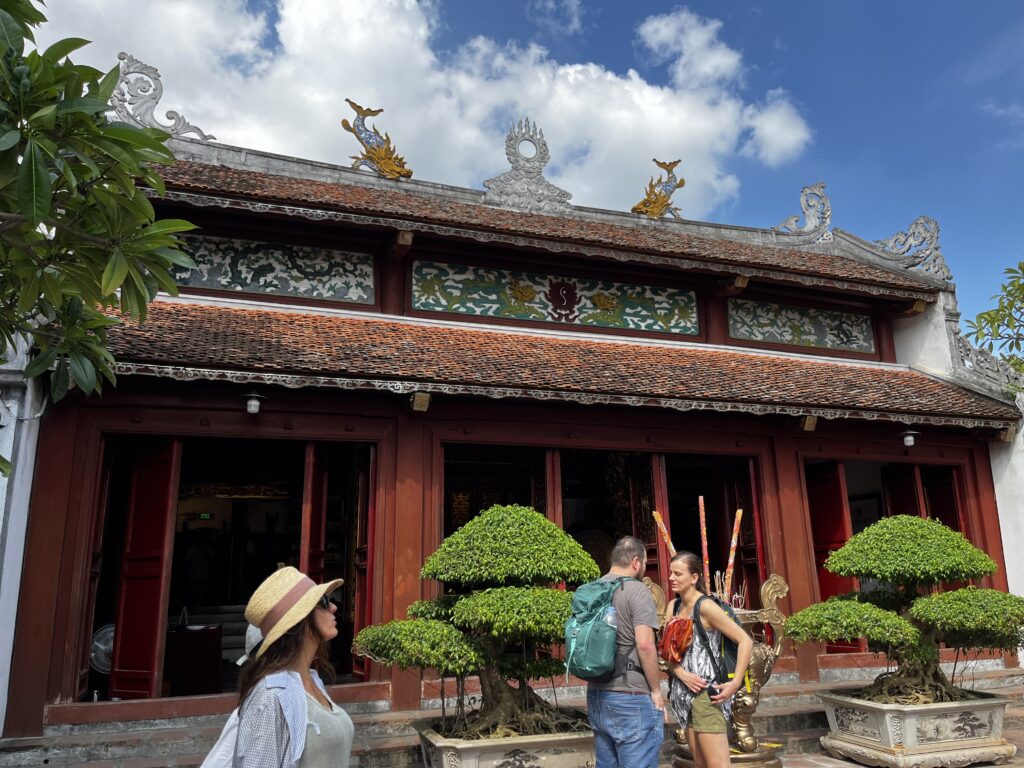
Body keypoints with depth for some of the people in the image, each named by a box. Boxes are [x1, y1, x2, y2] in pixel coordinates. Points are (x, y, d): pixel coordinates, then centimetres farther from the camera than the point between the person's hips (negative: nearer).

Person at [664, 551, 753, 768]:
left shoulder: (705, 606, -14)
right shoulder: (673, 606, 8)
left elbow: (745, 641, -15)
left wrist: (735, 683, -19)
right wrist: (682, 675, -13)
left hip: (706, 692, -7)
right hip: (684, 693, 8)